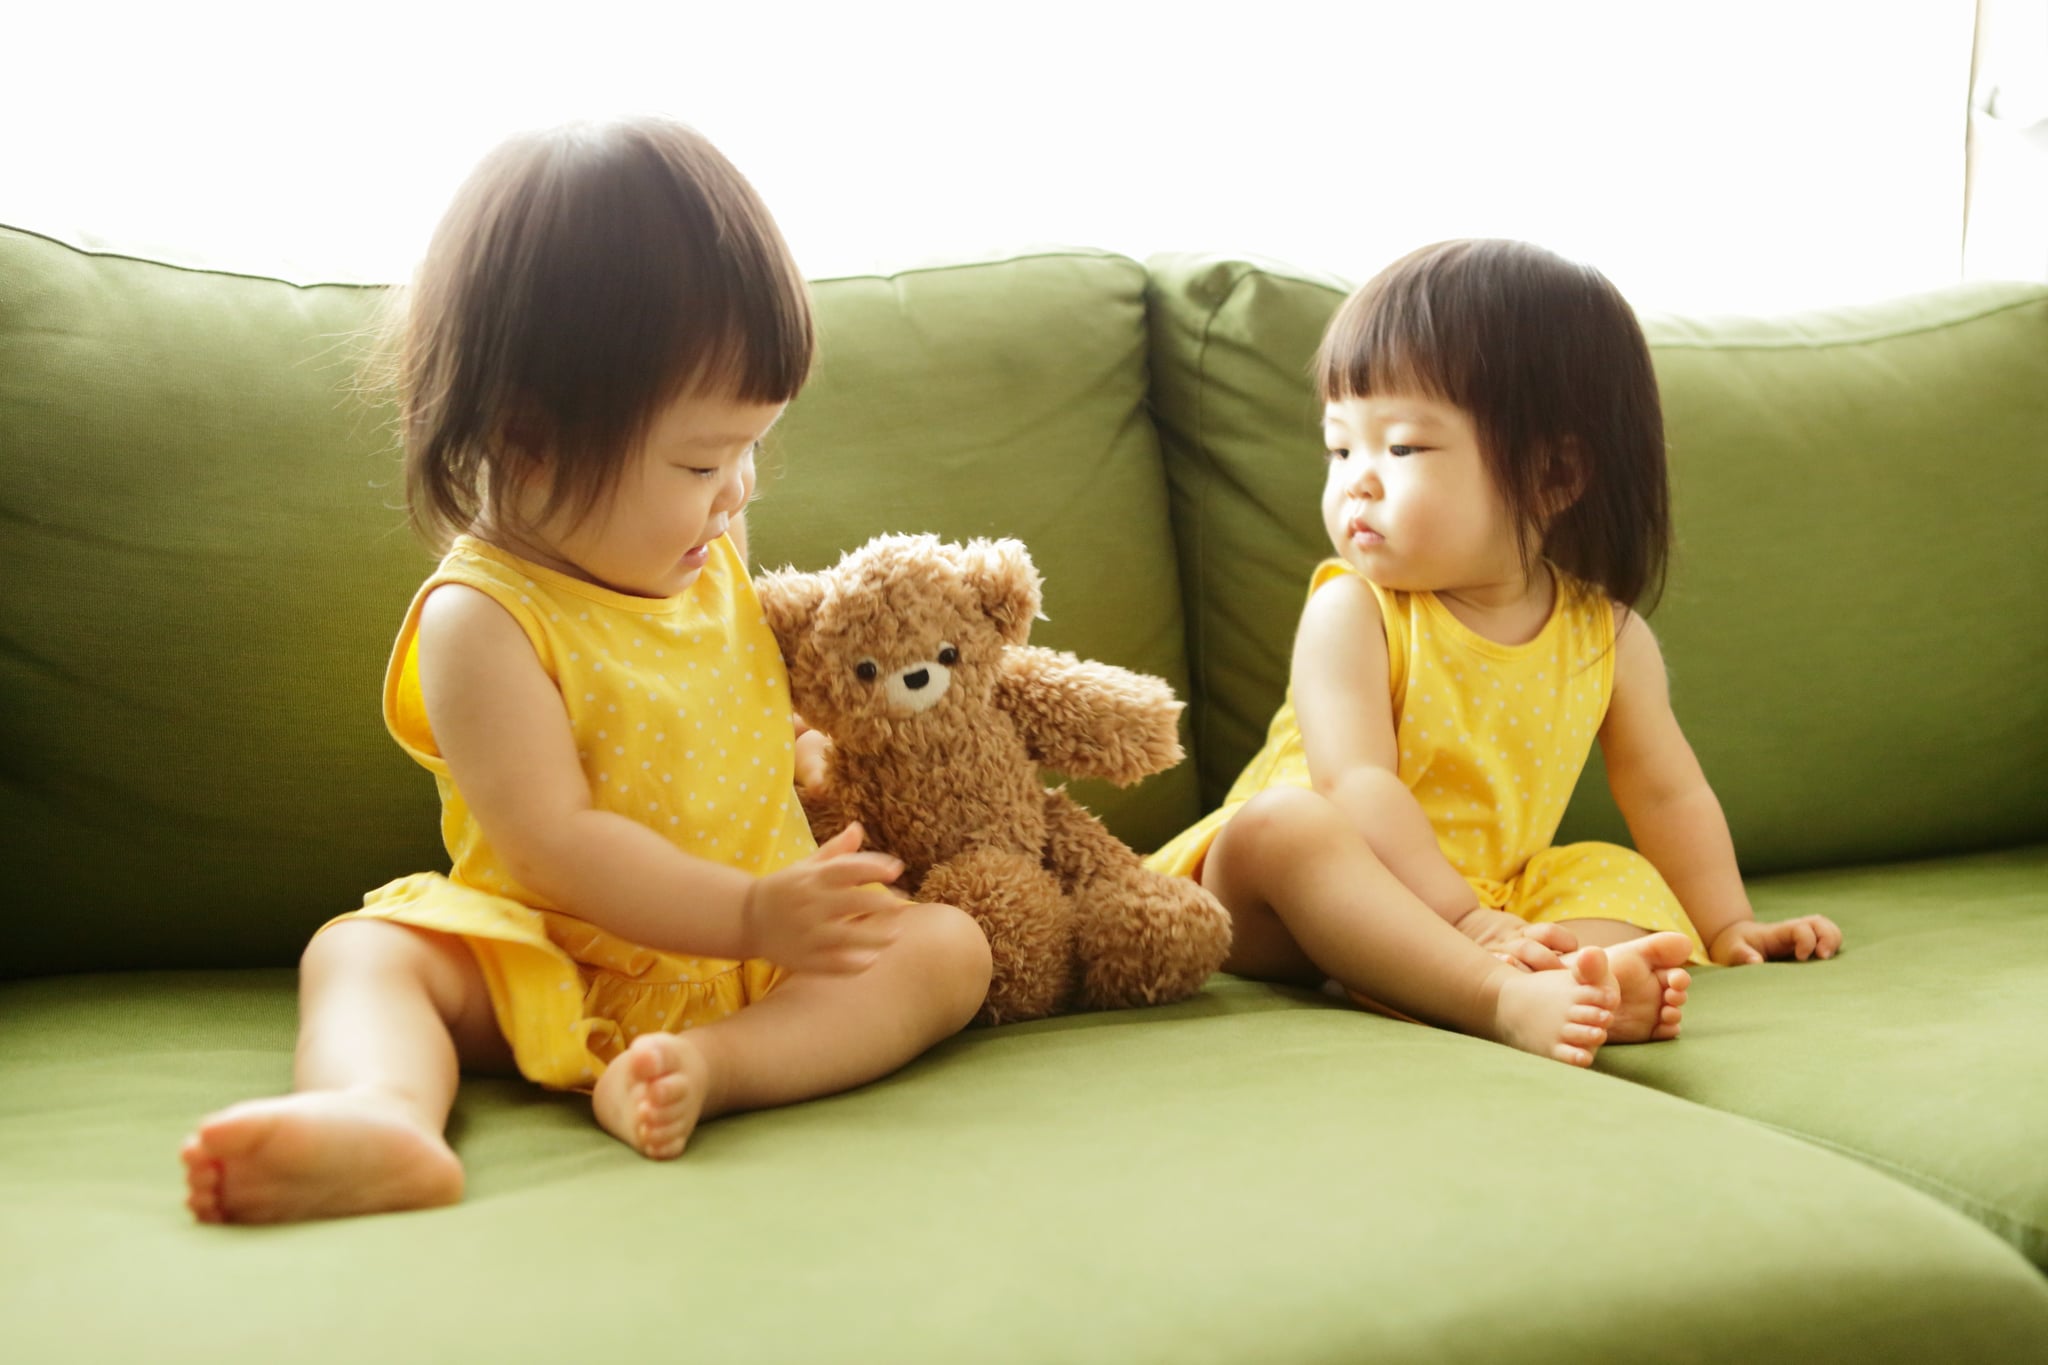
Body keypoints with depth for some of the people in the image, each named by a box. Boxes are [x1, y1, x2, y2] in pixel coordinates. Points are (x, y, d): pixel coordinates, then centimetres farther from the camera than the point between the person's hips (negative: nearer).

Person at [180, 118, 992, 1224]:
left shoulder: (710, 553, 6)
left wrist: (809, 747, 9)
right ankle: (382, 1115, -58)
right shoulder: (482, 621, -16)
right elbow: (555, 842, -24)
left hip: (763, 942, 5)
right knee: (359, 952, -24)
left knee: (948, 946, -17)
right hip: (551, 964, -4)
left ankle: (707, 1067, -41)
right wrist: (750, 915, -28)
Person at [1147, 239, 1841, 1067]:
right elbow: (1357, 783, -24)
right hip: (1316, 894, -4)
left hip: (1494, 894, 5)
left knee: (1624, 878, -11)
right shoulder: (1350, 612, -12)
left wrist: (1727, 928, 12)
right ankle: (1506, 999, -51)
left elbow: (1668, 793, 13)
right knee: (1280, 822, -33)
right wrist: (1465, 920, -33)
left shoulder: (1607, 635, 1)